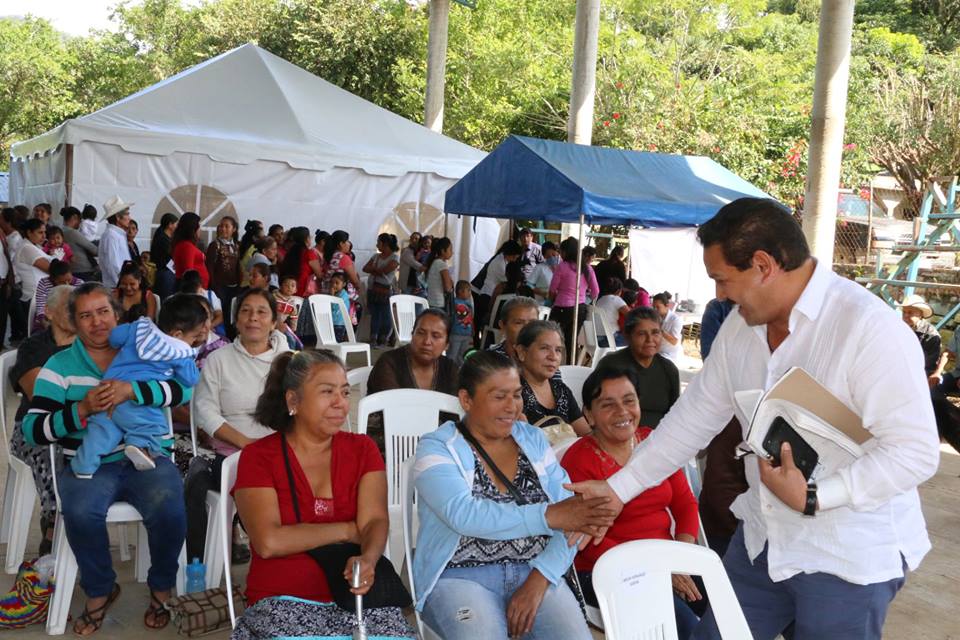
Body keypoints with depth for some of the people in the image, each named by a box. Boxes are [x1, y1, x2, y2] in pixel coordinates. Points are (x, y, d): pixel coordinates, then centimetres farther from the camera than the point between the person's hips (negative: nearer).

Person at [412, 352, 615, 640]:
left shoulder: (534, 439, 8)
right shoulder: (437, 448, -4)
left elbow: (570, 517, 1)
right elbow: (463, 515, -21)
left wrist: (539, 579, -14)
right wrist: (547, 516, -25)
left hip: (537, 572, 3)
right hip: (460, 576, -3)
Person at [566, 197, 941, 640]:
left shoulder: (870, 328, -22)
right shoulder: (740, 325, 0)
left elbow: (917, 451, -21)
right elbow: (694, 416, 7)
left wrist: (812, 497, -25)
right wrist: (618, 488, 6)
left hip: (850, 558, -6)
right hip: (762, 541, 6)